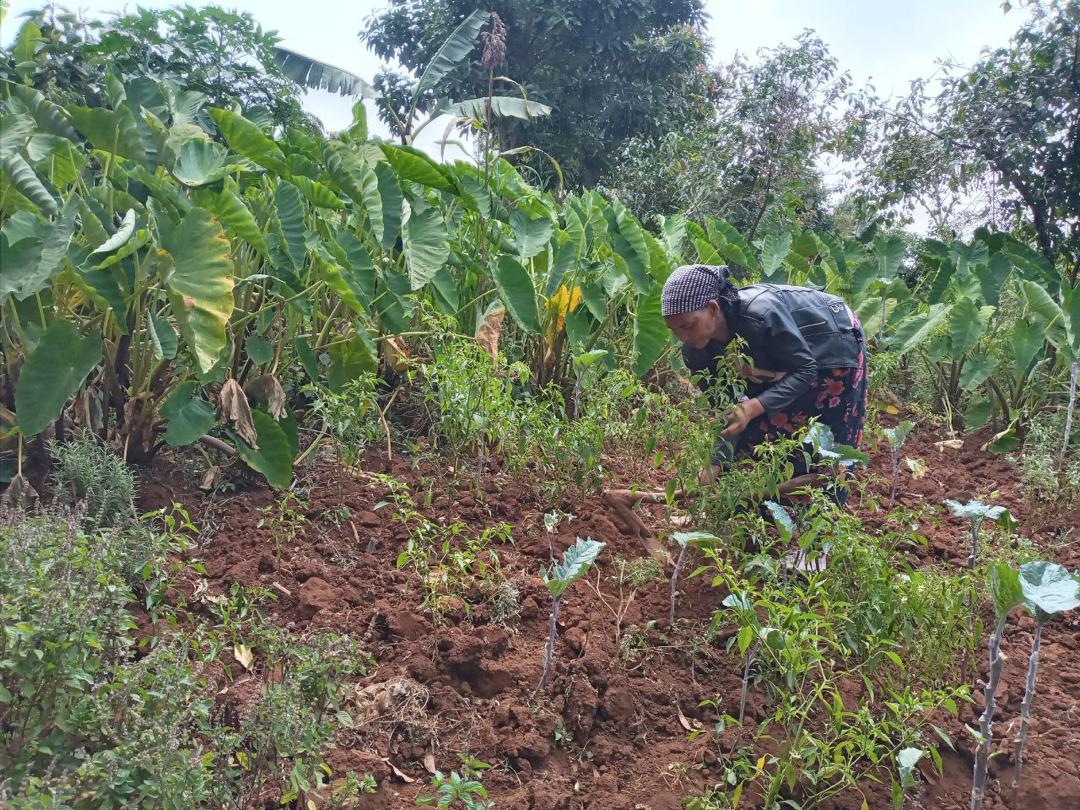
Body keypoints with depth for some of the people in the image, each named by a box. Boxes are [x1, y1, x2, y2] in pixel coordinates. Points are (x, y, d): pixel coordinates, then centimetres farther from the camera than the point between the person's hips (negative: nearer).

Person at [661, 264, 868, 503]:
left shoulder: (759, 314, -42)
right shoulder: (696, 351, -21)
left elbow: (805, 369, -32)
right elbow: (725, 410, -15)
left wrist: (753, 407, -45)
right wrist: (715, 464, -28)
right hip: (778, 367, 6)